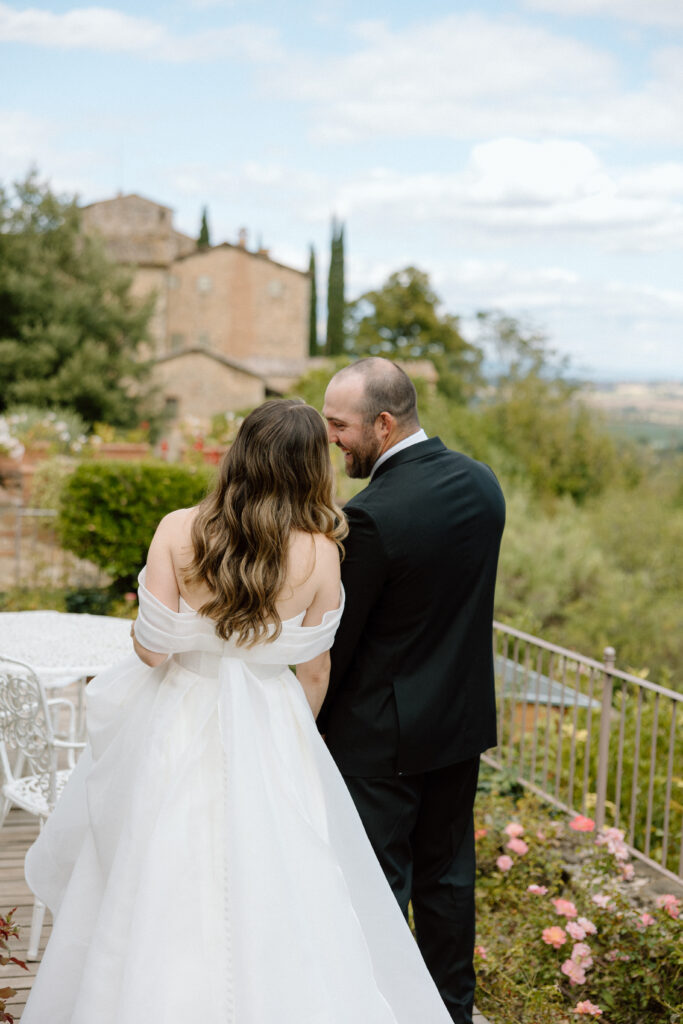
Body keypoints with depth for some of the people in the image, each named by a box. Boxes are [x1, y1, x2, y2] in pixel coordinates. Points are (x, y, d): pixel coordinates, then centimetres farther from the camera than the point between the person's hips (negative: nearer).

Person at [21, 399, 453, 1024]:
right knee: (274, 901, 13)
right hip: (271, 734, 0)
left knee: (164, 895, 16)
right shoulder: (320, 552, -11)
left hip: (180, 728, 0)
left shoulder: (178, 530, -13)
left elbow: (151, 649, -10)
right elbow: (315, 672, -1)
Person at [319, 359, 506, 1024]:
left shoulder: (371, 516, -24)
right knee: (446, 874, 20)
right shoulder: (481, 483, -1)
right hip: (463, 718, 8)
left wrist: (308, 722, -2)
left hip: (382, 733, -8)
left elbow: (335, 640, -16)